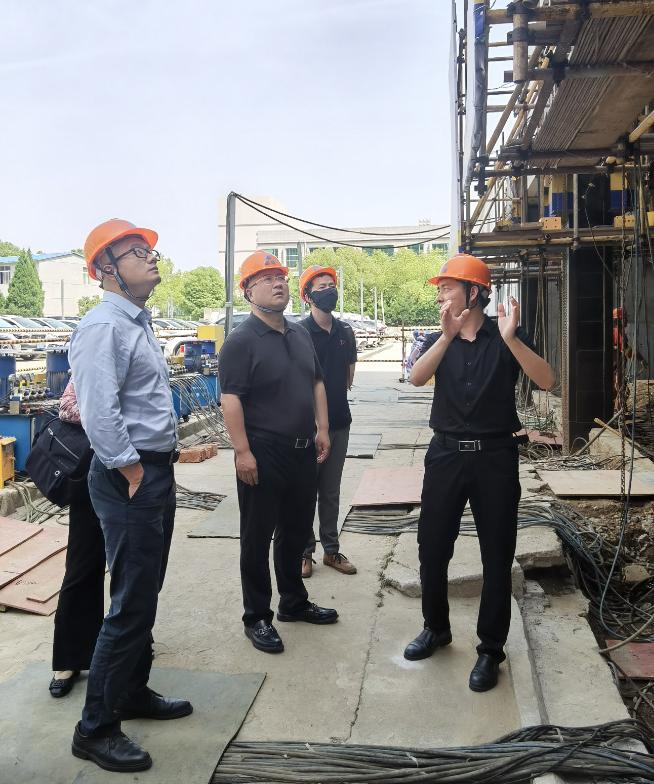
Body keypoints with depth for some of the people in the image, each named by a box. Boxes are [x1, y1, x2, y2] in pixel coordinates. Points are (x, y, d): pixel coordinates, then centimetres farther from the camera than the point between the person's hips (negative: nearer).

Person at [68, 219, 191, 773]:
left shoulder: (139, 325, 15)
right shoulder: (103, 327, -16)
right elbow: (99, 413, -24)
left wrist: (164, 467, 12)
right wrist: (134, 475, -17)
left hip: (158, 473, 10)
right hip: (129, 479, -10)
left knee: (145, 595, 19)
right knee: (131, 604, -2)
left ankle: (133, 691, 36)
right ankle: (96, 727, 15)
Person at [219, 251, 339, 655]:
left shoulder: (300, 334, 12)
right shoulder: (241, 341, -11)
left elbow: (317, 383, 18)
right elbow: (231, 399, -17)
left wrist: (322, 429, 10)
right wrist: (242, 451, -22)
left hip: (304, 451, 7)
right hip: (263, 455, -7)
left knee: (297, 531, 18)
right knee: (258, 538, 5)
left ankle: (294, 602, 36)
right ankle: (257, 617, 19)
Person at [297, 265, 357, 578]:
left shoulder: (345, 331, 7)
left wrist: (334, 396, 10)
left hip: (339, 421, 5)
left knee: (331, 491, 13)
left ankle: (331, 550, 24)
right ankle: (305, 551, 18)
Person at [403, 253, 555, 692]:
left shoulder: (507, 337, -2)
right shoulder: (439, 340, 5)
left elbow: (547, 382, -16)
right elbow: (416, 379, -14)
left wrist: (511, 339, -29)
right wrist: (447, 336, -27)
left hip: (496, 457, -2)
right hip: (447, 454, 3)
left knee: (497, 556, 5)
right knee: (432, 549, 9)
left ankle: (491, 649, 20)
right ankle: (436, 628, 31)